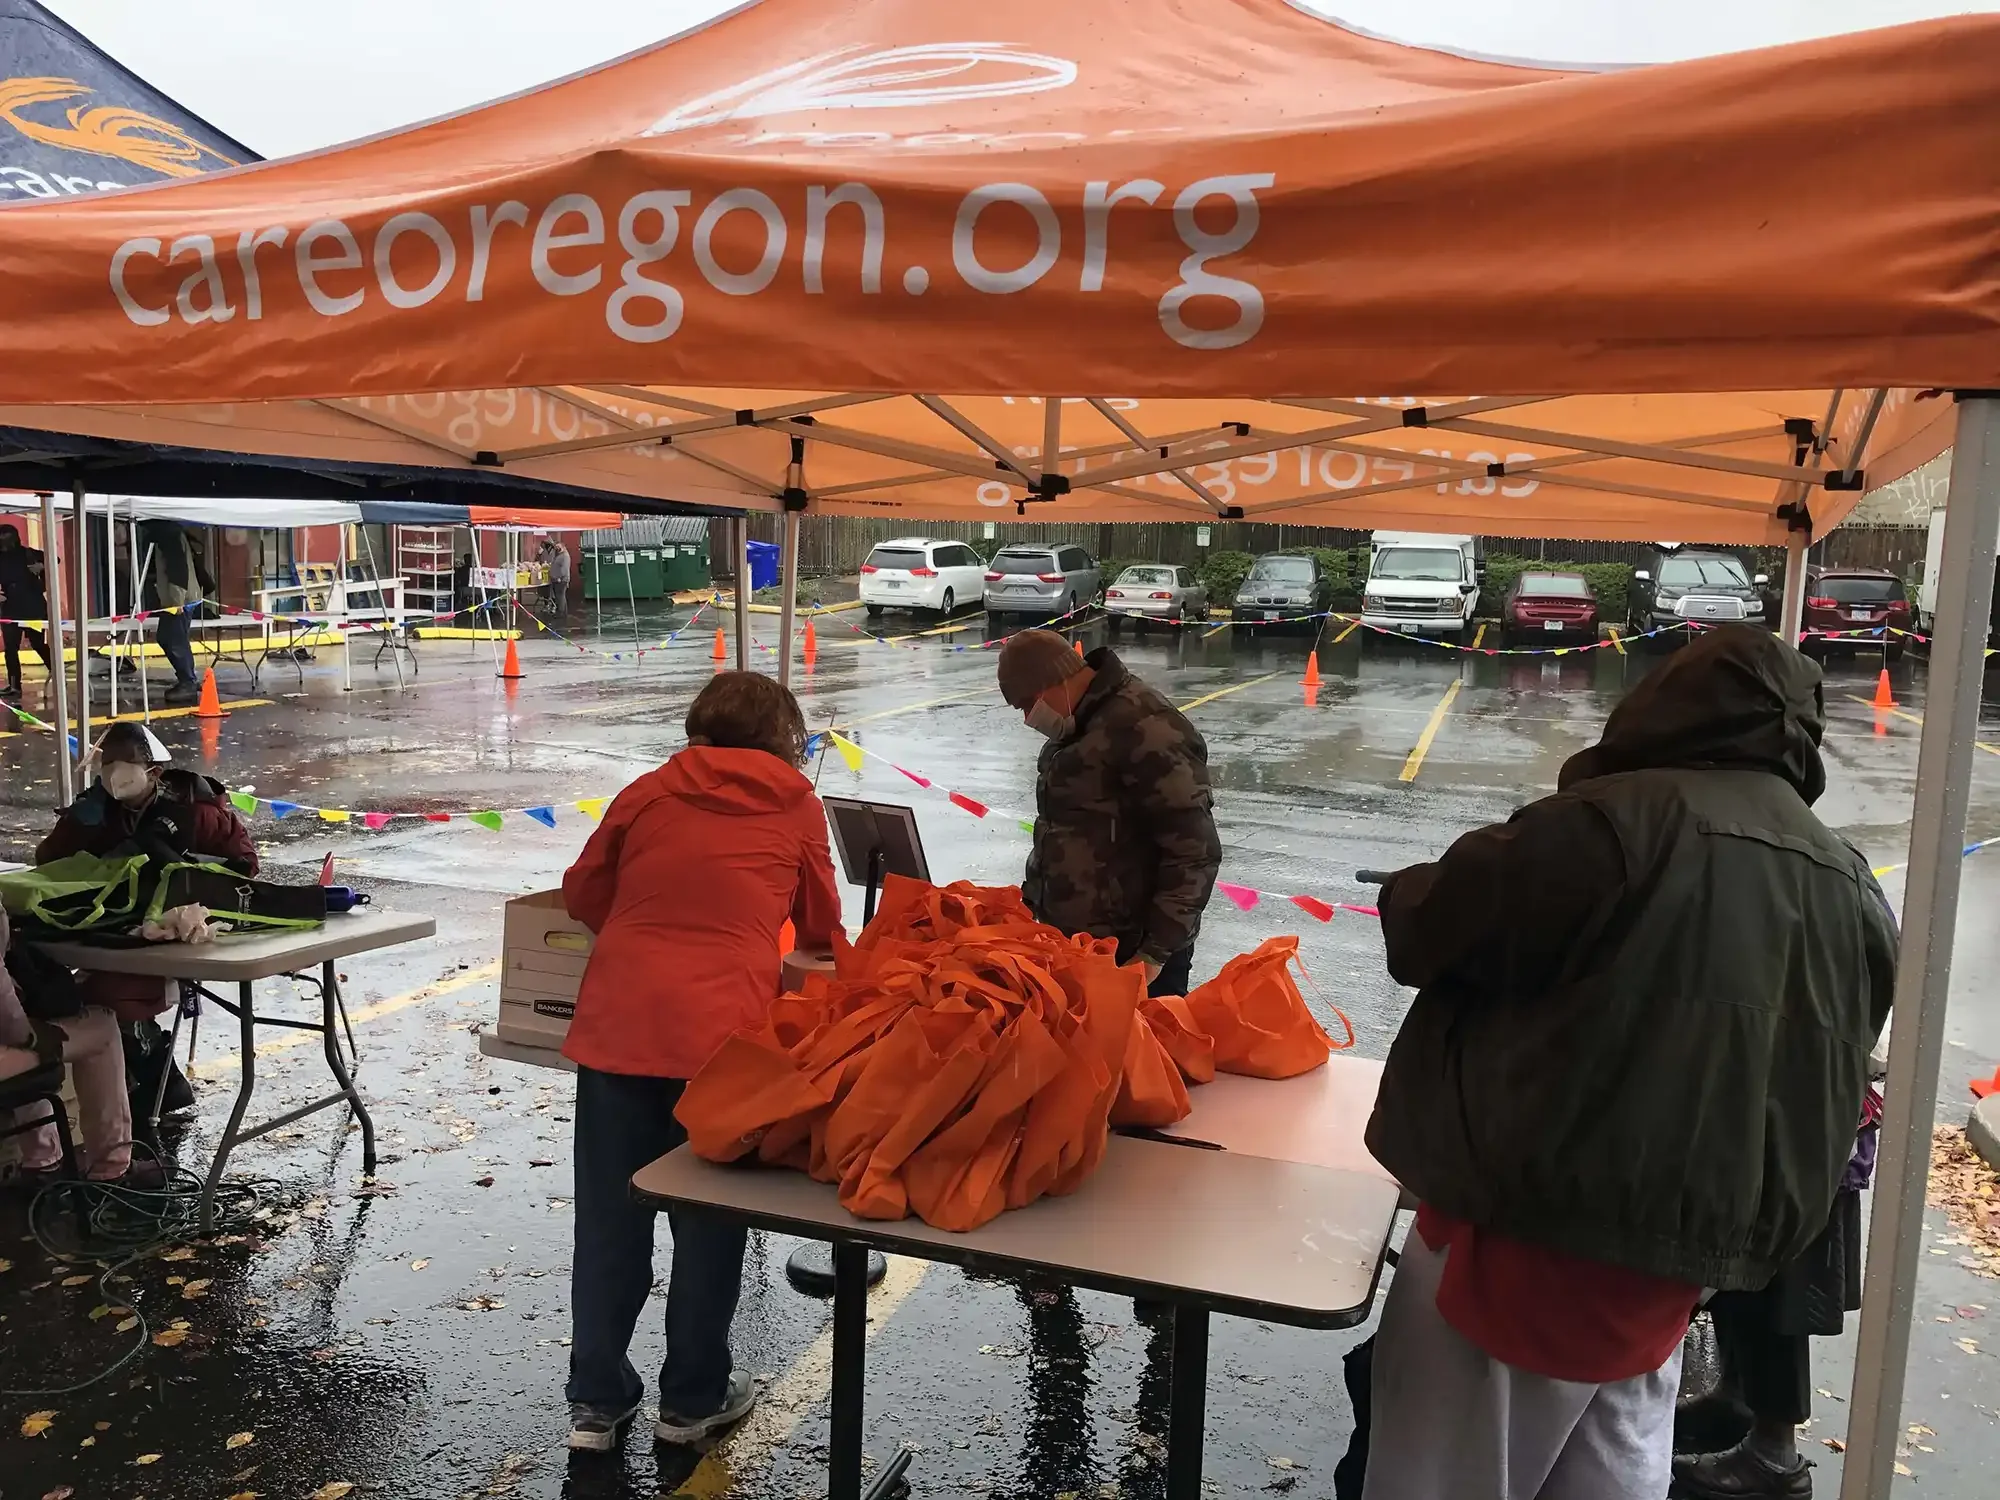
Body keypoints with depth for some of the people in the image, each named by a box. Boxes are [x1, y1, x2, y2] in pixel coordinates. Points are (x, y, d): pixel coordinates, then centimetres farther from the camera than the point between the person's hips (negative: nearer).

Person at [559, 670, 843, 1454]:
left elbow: (582, 895, 18)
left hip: (618, 1020, 3)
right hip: (720, 1028, -2)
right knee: (708, 1219, 13)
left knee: (609, 1218, 13)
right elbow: (821, 928, 15)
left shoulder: (648, 792, 12)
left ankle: (597, 1400, 25)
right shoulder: (797, 804, 8)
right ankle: (692, 1398, 26)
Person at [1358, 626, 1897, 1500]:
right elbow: (1824, 1078, 15)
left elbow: (1427, 935, -11)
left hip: (1532, 1224, -6)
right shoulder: (1853, 892, 6)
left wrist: (1408, 892, 10)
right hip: (1683, 1247, 7)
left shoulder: (1610, 820, -17)